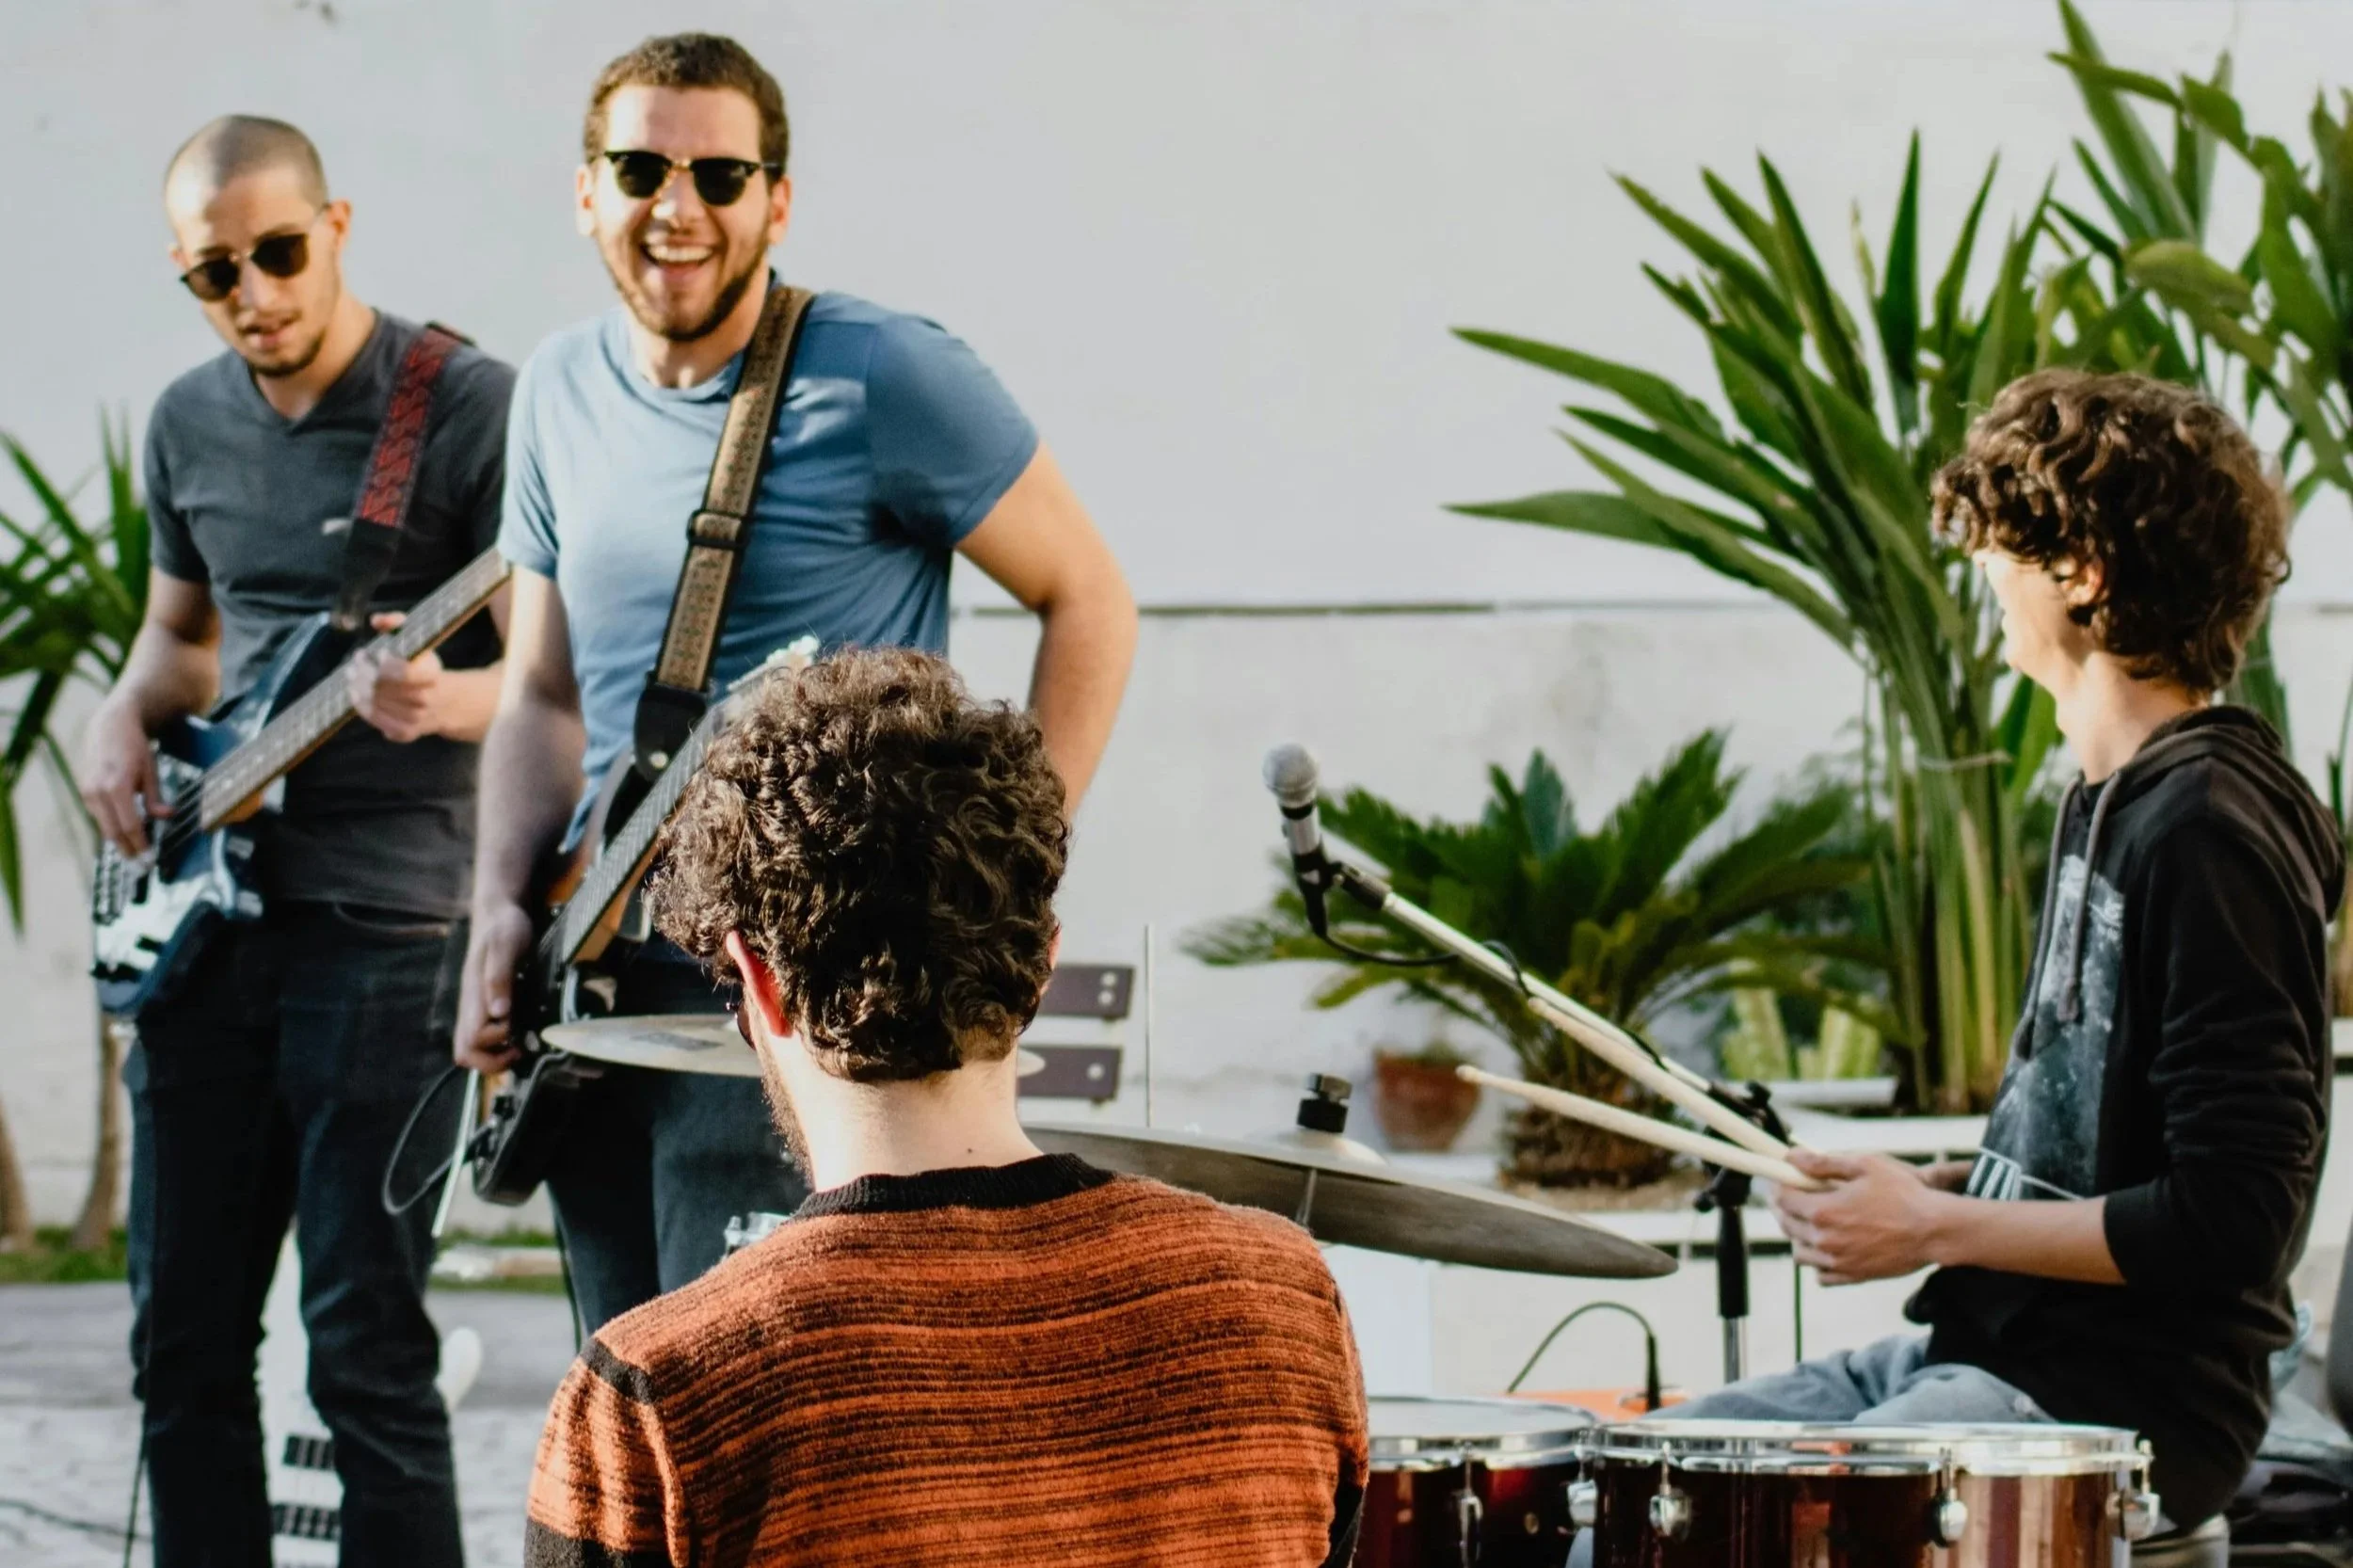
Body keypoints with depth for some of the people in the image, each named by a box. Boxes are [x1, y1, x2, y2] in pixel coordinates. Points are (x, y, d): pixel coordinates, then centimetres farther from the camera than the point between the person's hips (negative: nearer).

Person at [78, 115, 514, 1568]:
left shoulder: (469, 404, -9)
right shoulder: (188, 424, 11)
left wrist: (439, 703, -30)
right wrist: (128, 714, 5)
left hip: (382, 915, -6)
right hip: (210, 905, 7)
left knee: (367, 1346, -7)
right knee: (184, 1334, 9)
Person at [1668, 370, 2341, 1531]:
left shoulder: (2211, 835, -17)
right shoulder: (2108, 802, 15)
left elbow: (2232, 1218, -21)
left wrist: (1937, 1229, -15)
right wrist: (1939, 1187, 6)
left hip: (2133, 1409, -10)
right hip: (1989, 1350, 10)